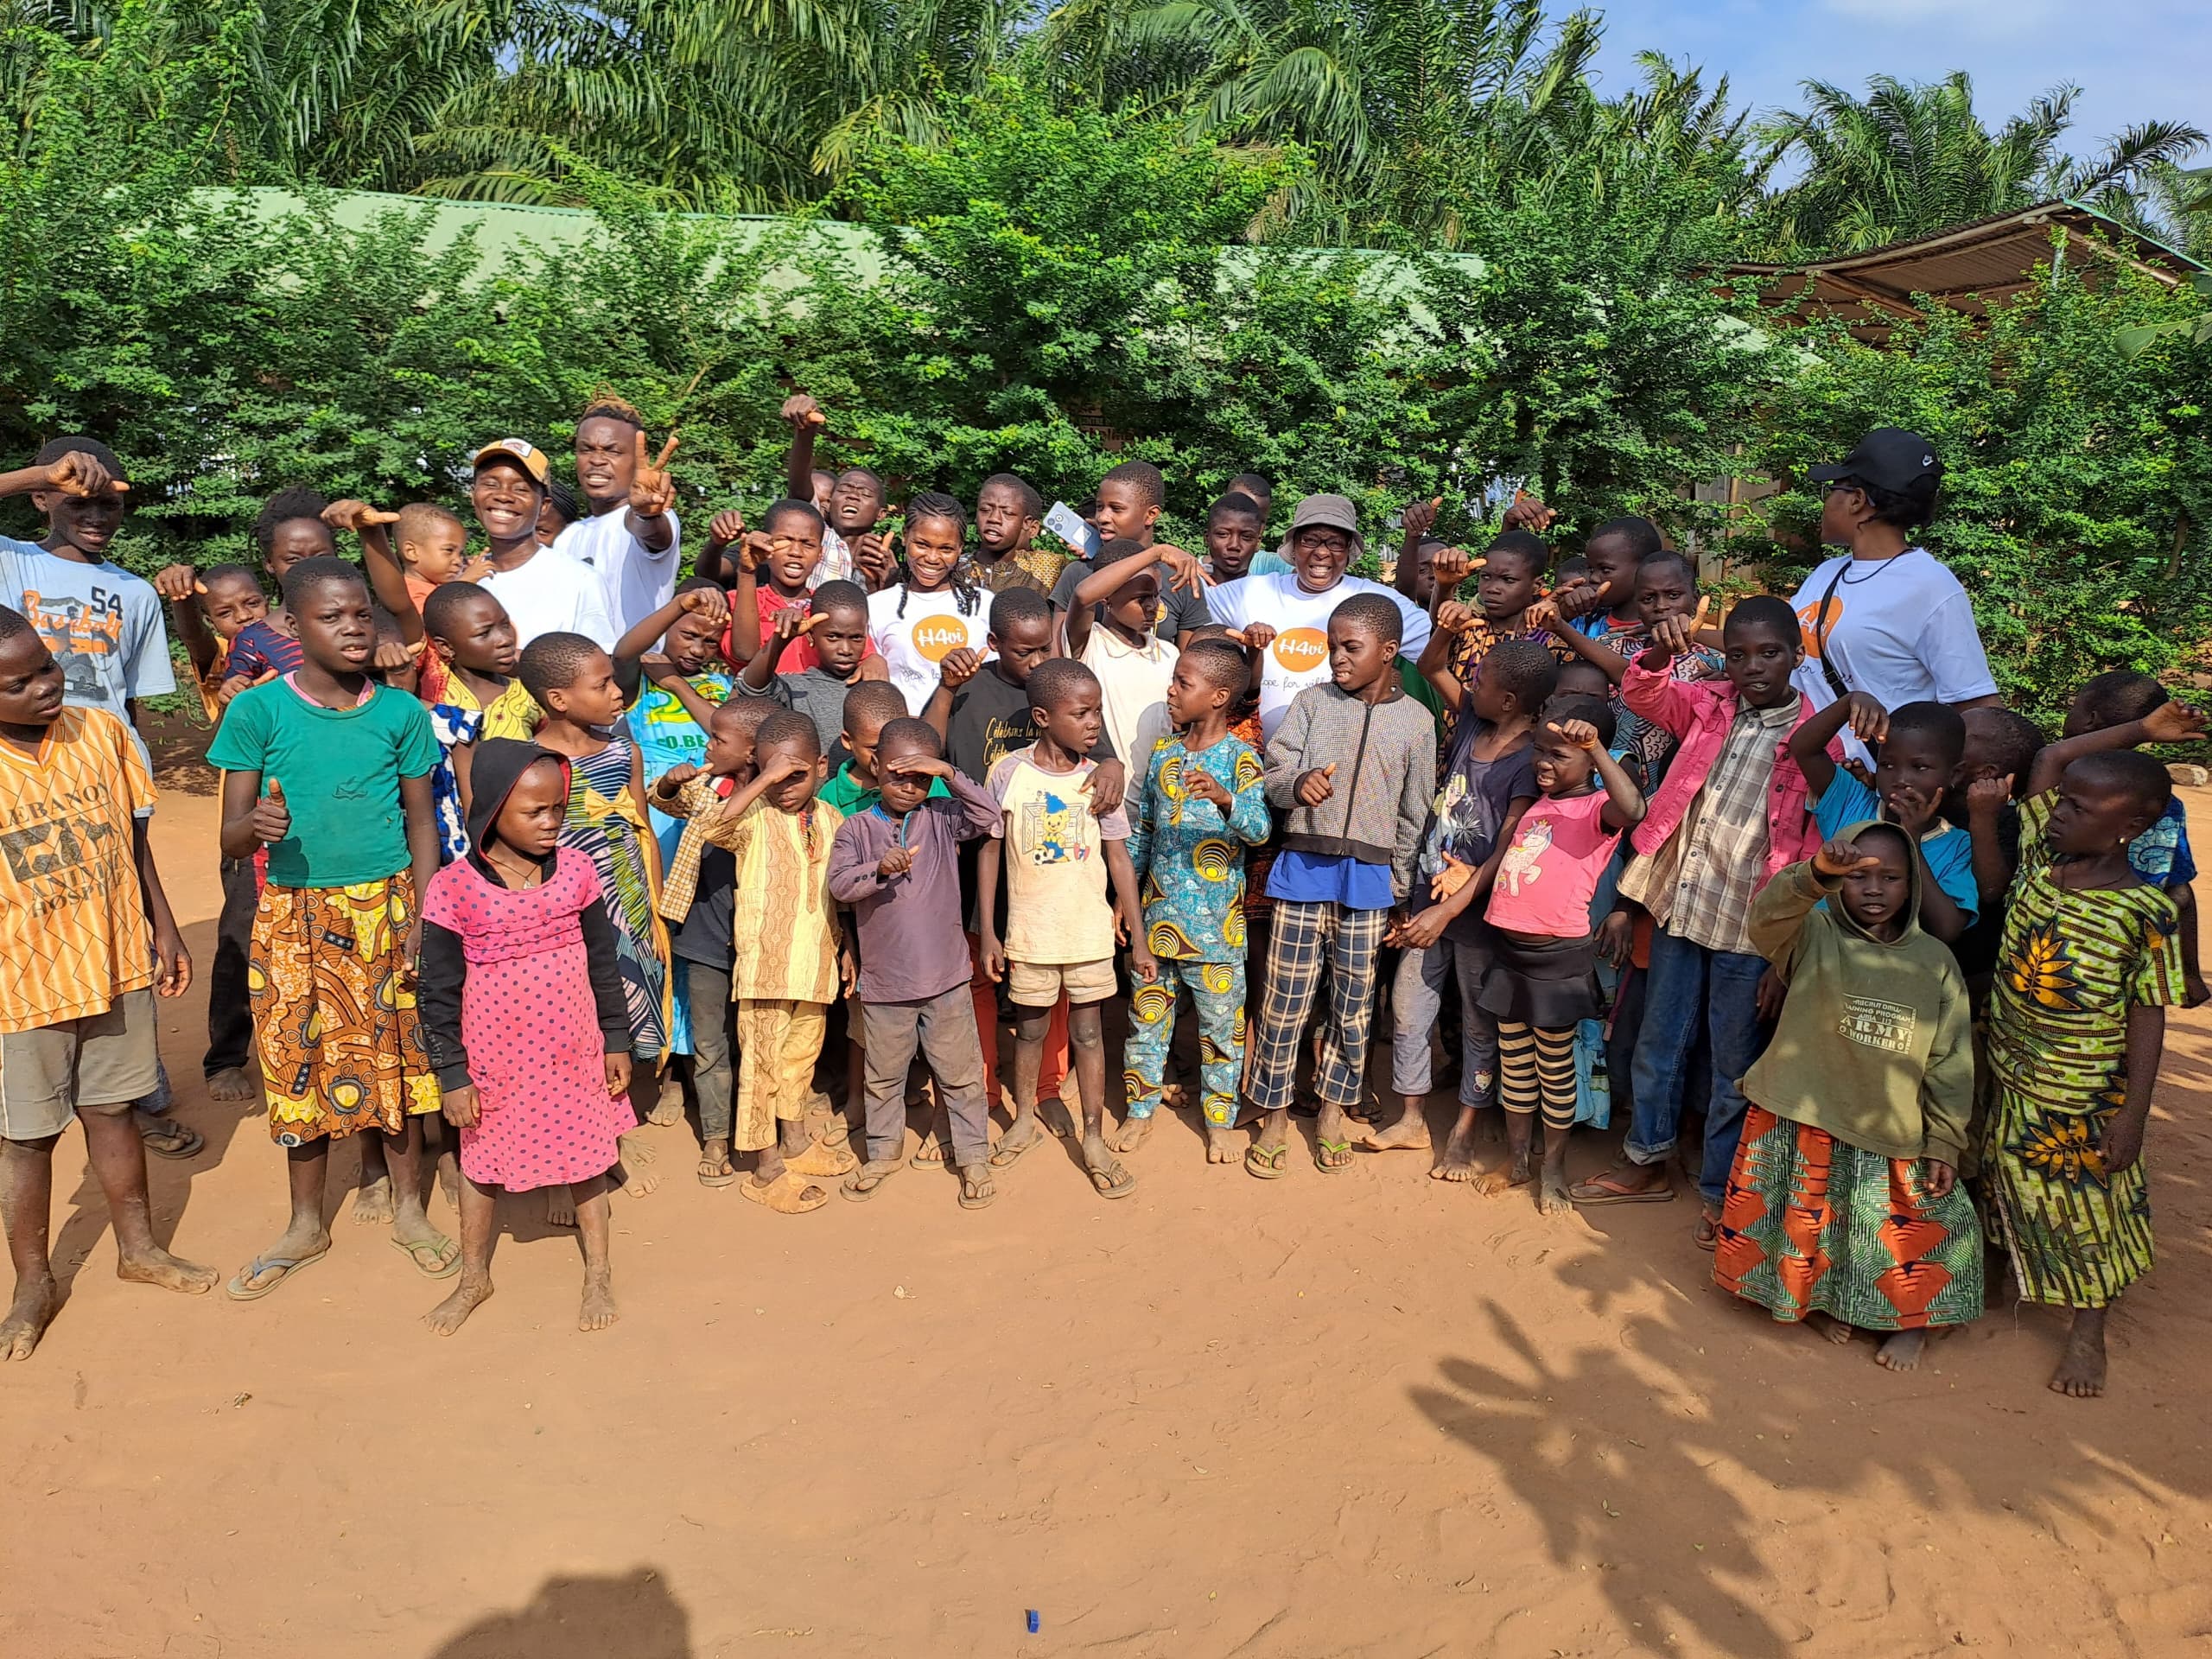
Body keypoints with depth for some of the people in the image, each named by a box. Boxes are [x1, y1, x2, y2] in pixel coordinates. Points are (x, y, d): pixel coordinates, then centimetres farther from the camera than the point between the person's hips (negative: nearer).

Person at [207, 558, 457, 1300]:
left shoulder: (401, 712, -2)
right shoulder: (259, 710, -6)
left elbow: (422, 822, 4)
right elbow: (229, 839, -5)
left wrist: (422, 922, -3)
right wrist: (255, 826, -29)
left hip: (385, 909, 1)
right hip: (294, 913, 0)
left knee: (397, 1058, 8)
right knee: (299, 1064, 9)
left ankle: (407, 1208, 27)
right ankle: (306, 1225, 28)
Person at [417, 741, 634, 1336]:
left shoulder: (576, 870, -5)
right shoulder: (453, 887, -13)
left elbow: (603, 962, 4)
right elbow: (439, 991, -7)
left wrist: (616, 1041, 5)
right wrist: (452, 1074, -6)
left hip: (573, 1051, 2)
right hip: (495, 1057, -1)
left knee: (586, 1154, 13)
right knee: (481, 1160, 15)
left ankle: (598, 1273, 30)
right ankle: (473, 1278, 36)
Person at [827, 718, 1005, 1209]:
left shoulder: (942, 819, -1)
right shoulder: (856, 829, -2)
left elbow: (989, 815, -15)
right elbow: (839, 884, -14)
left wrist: (949, 774, -22)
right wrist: (880, 868, -32)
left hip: (945, 977, -1)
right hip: (883, 981, 1)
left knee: (960, 1073, 8)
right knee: (884, 1074, 17)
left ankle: (974, 1158, 23)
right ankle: (884, 1152, 36)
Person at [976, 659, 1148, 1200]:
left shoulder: (1098, 779, -5)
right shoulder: (1008, 773, -10)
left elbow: (1119, 858, -1)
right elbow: (990, 852, -2)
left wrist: (1138, 936, -2)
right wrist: (988, 933, -3)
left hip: (1091, 931, 1)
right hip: (1029, 931, -1)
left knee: (1088, 1031, 8)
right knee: (1030, 1029, 15)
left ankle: (1094, 1140, 20)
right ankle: (1025, 1119, 36)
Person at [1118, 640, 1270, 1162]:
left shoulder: (1240, 760, -10)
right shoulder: (1164, 756, 5)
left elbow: (1260, 828, -24)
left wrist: (1225, 799, -43)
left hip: (1216, 923, -4)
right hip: (1157, 915, 4)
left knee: (1221, 1022, 8)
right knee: (1146, 1013, 12)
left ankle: (1220, 1119, 24)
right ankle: (1141, 1109, 29)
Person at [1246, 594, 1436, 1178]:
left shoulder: (1416, 720, 2)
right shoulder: (1312, 702, 2)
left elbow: (1414, 813, 7)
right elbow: (1272, 777, -1)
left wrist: (1399, 883, 7)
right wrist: (1296, 785, -24)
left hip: (1370, 878, 1)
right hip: (1303, 868, 0)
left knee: (1354, 999, 10)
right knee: (1285, 997, 3)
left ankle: (1332, 1111, 27)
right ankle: (1273, 1115, 18)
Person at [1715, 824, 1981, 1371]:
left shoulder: (1935, 962, 2)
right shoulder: (1813, 937, -6)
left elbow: (1950, 1061, 4)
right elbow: (1767, 914, -30)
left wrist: (1945, 1143, 0)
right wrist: (1817, 874, -49)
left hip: (1891, 1135, 2)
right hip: (1801, 1123, -2)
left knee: (1928, 1226, 2)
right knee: (1809, 1224, 7)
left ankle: (1910, 1320, 28)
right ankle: (1817, 1301, 34)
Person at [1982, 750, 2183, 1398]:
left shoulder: (2146, 913, -20)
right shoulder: (2039, 856, -8)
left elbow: (2148, 1017, -15)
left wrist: (2133, 1113, -14)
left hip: (2083, 1098, -4)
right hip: (2007, 1077, 4)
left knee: (2089, 1208, 13)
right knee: (2015, 1195, 22)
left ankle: (2088, 1335, 31)